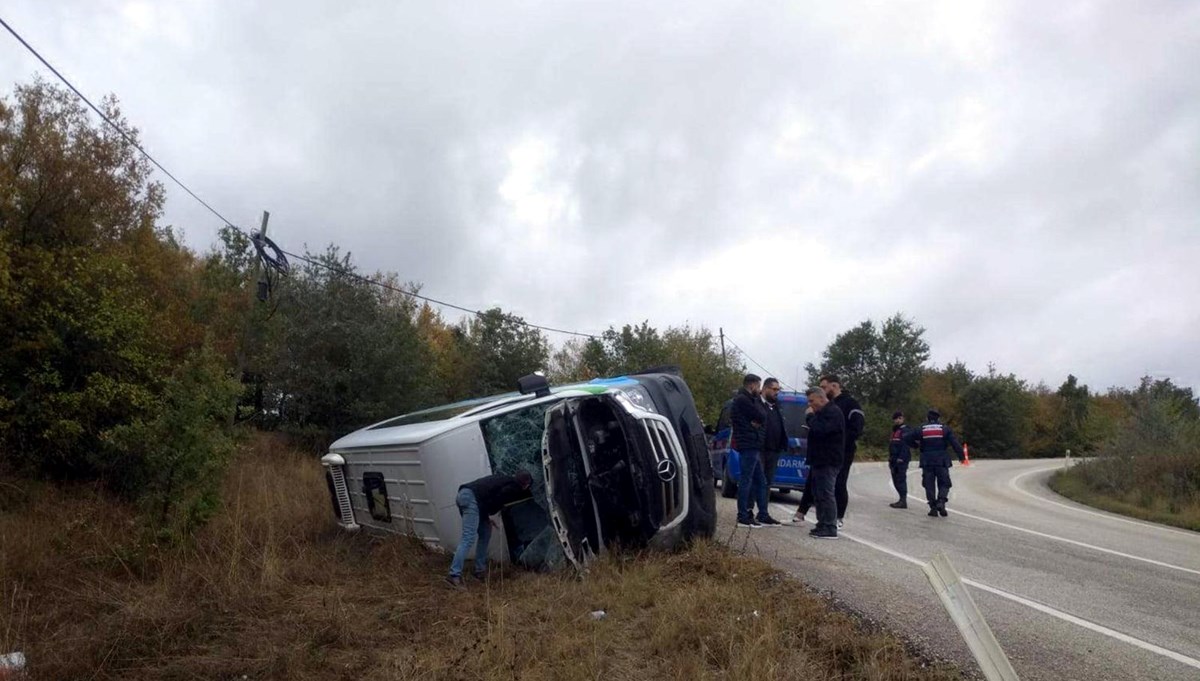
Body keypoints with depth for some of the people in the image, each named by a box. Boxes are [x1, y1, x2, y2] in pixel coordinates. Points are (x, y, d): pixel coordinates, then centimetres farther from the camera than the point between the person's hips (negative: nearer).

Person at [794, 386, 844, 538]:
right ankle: (823, 525, 18)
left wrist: (810, 416, -15)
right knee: (818, 494, 13)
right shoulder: (823, 412, 19)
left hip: (828, 462, -11)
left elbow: (820, 430, -26)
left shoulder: (833, 412, -13)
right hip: (819, 461, 11)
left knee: (826, 494, -9)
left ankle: (830, 529, -7)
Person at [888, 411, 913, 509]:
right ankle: (902, 499, 19)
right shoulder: (895, 431, 22)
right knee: (896, 480, 12)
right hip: (894, 460, 10)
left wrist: (901, 458, -24)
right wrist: (890, 459, 22)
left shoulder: (906, 431, -8)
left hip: (901, 460, -10)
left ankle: (903, 501, -11)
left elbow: (906, 445, -18)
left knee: (901, 480, -11)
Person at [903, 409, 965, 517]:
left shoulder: (921, 429, 5)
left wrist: (917, 444, 18)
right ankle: (941, 501, -17)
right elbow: (955, 443, -5)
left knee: (929, 485, 8)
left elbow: (907, 439, 2)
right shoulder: (944, 428, 2)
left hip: (927, 462, 1)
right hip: (942, 460, -1)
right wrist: (961, 456, 2)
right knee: (944, 484, 6)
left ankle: (933, 508, 4)